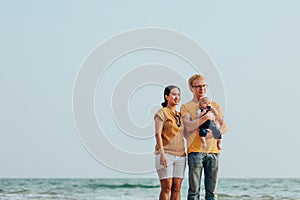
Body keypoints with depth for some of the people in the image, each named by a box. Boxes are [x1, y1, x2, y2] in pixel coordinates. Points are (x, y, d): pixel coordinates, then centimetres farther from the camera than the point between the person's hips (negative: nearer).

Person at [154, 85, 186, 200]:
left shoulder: (179, 115, 19)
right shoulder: (162, 113, -1)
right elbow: (158, 134, -9)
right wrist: (162, 153, -19)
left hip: (180, 155, 6)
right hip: (166, 154, -6)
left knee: (177, 188, 2)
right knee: (166, 187, -9)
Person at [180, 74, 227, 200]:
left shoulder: (214, 106, 17)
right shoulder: (186, 107, 7)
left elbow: (224, 127, 8)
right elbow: (188, 126, -10)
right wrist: (206, 117, -16)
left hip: (213, 151, 3)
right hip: (195, 151, -3)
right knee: (194, 190, -5)